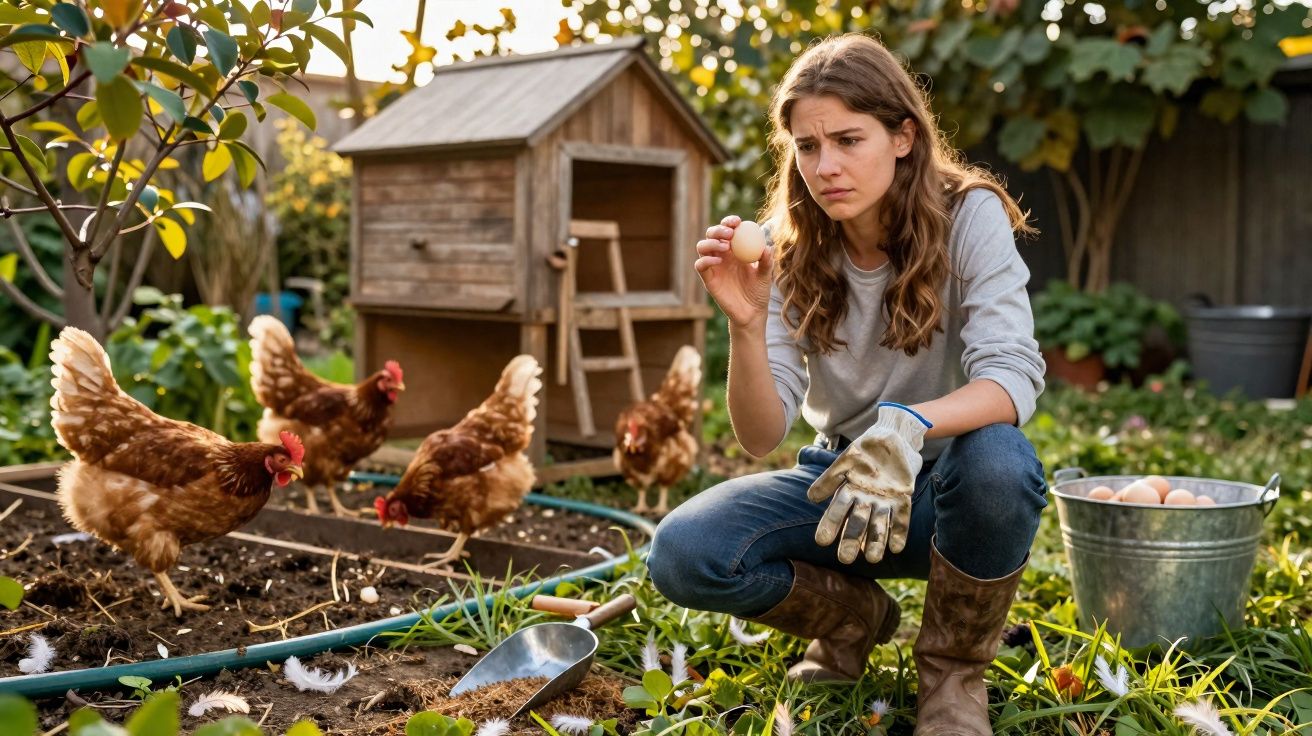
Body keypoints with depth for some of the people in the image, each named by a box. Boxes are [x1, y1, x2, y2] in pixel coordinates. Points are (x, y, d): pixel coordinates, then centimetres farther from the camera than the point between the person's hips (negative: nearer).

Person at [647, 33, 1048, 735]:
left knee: (998, 460, -38)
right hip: (840, 482, 3)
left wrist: (906, 429, -45)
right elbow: (762, 436, -13)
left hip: (948, 489, -2)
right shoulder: (791, 250, -7)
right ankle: (854, 615, 9)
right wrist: (746, 324, -32)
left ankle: (953, 665, -8)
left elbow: (1013, 376, -26)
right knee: (682, 553, -23)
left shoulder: (969, 216, -14)